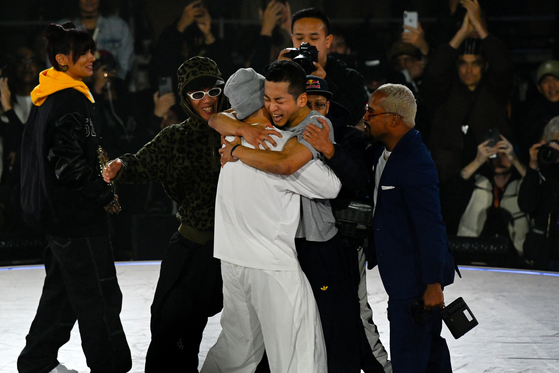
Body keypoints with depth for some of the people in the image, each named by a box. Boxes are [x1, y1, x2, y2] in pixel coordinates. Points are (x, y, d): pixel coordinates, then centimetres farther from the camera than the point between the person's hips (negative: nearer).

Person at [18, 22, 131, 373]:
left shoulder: (45, 99, 13)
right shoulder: (71, 100, -18)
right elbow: (68, 161, -25)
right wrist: (105, 194, -13)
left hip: (54, 211, 11)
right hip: (77, 213, -11)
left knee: (63, 290, 20)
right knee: (99, 297, -5)